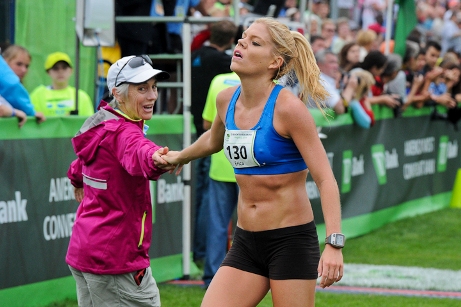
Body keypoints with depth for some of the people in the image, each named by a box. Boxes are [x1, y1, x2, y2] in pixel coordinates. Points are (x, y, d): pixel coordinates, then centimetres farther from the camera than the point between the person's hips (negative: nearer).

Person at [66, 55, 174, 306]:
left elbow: (82, 162, 32)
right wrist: (154, 158, -68)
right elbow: (136, 153, -45)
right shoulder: (121, 132, -19)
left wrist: (78, 179, 54)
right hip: (116, 256, -10)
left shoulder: (102, 123, 10)